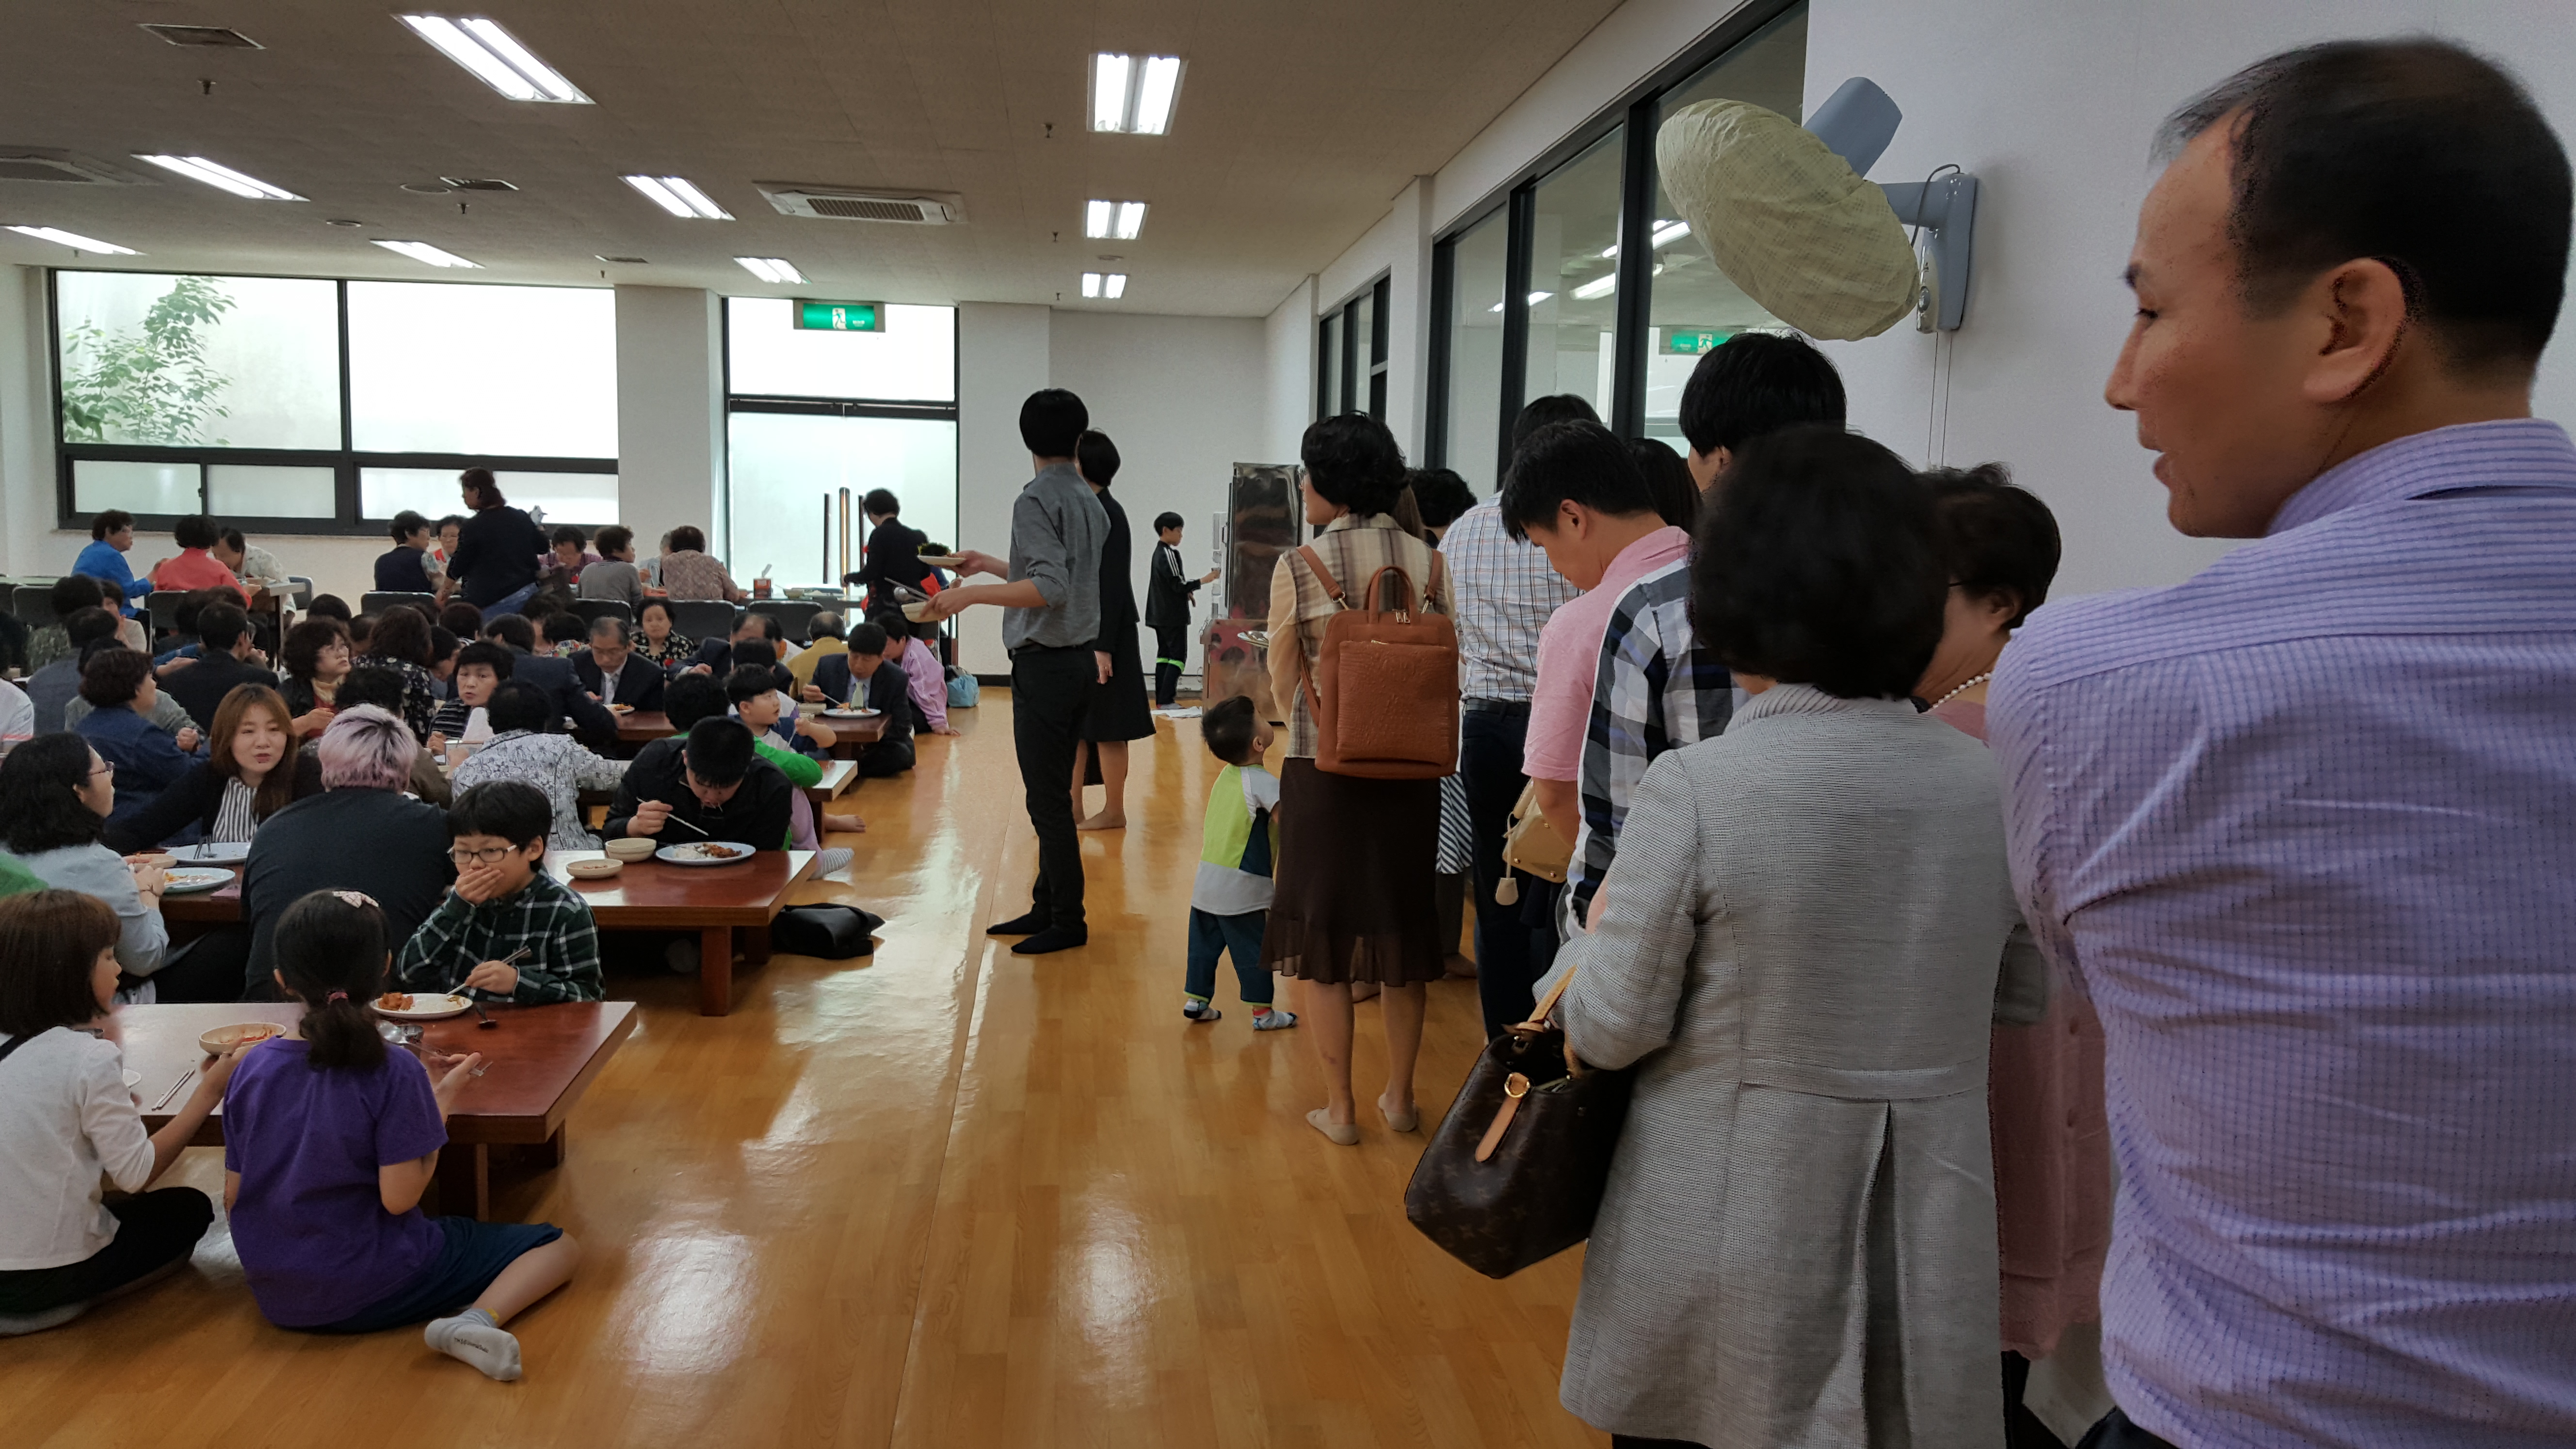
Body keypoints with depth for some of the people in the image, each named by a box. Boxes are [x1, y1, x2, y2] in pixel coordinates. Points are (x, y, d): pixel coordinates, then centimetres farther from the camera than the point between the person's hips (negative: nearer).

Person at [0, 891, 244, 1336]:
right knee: (189, 1208, 17)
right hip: (52, 1274, -7)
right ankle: (76, 1303, 4)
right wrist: (209, 1092, -9)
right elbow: (137, 1173, -14)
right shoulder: (90, 1059, -19)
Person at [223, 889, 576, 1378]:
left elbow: (233, 1199, 0)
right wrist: (443, 1097, -10)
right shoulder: (394, 1073, -20)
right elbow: (399, 1196, -19)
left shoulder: (252, 1068, -5)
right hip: (373, 1292, -6)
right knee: (558, 1246, 1)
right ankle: (479, 1319, -23)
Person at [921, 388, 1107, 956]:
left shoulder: (1037, 500, -13)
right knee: (1054, 795, 14)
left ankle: (1068, 921, 3)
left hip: (1045, 666, -9)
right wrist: (993, 566, 31)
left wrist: (973, 595, -28)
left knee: (1047, 798, -3)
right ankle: (1046, 907, 22)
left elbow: (1052, 589, -25)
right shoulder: (1089, 501, 12)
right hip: (1079, 659, 9)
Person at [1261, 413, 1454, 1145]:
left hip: (1322, 770, -3)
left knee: (1324, 933, 10)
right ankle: (1399, 1096, 27)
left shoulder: (1297, 568, -10)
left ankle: (1339, 1109, 17)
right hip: (1410, 772, 3)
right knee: (1401, 925, 16)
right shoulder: (1428, 561, -3)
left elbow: (1284, 690, -2)